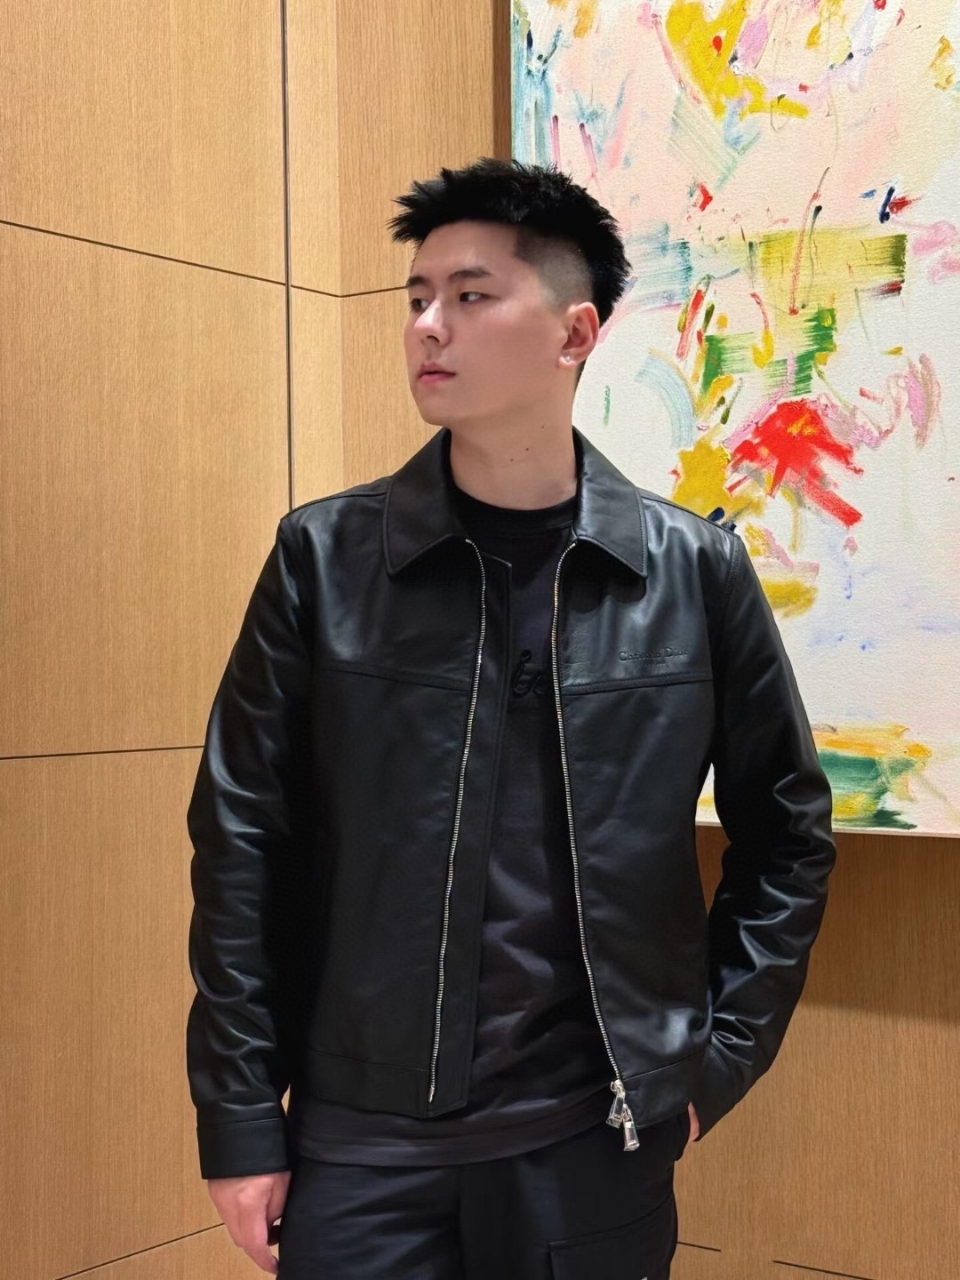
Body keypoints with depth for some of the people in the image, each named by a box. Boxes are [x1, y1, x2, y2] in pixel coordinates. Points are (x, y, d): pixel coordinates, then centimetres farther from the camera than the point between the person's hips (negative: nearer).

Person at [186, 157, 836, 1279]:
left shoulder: (694, 569, -2)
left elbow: (787, 834, 8)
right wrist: (239, 1116, -4)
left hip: (600, 1142, 1)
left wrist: (718, 1057, 4)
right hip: (361, 1143, -1)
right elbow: (242, 841, -2)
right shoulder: (324, 557, -4)